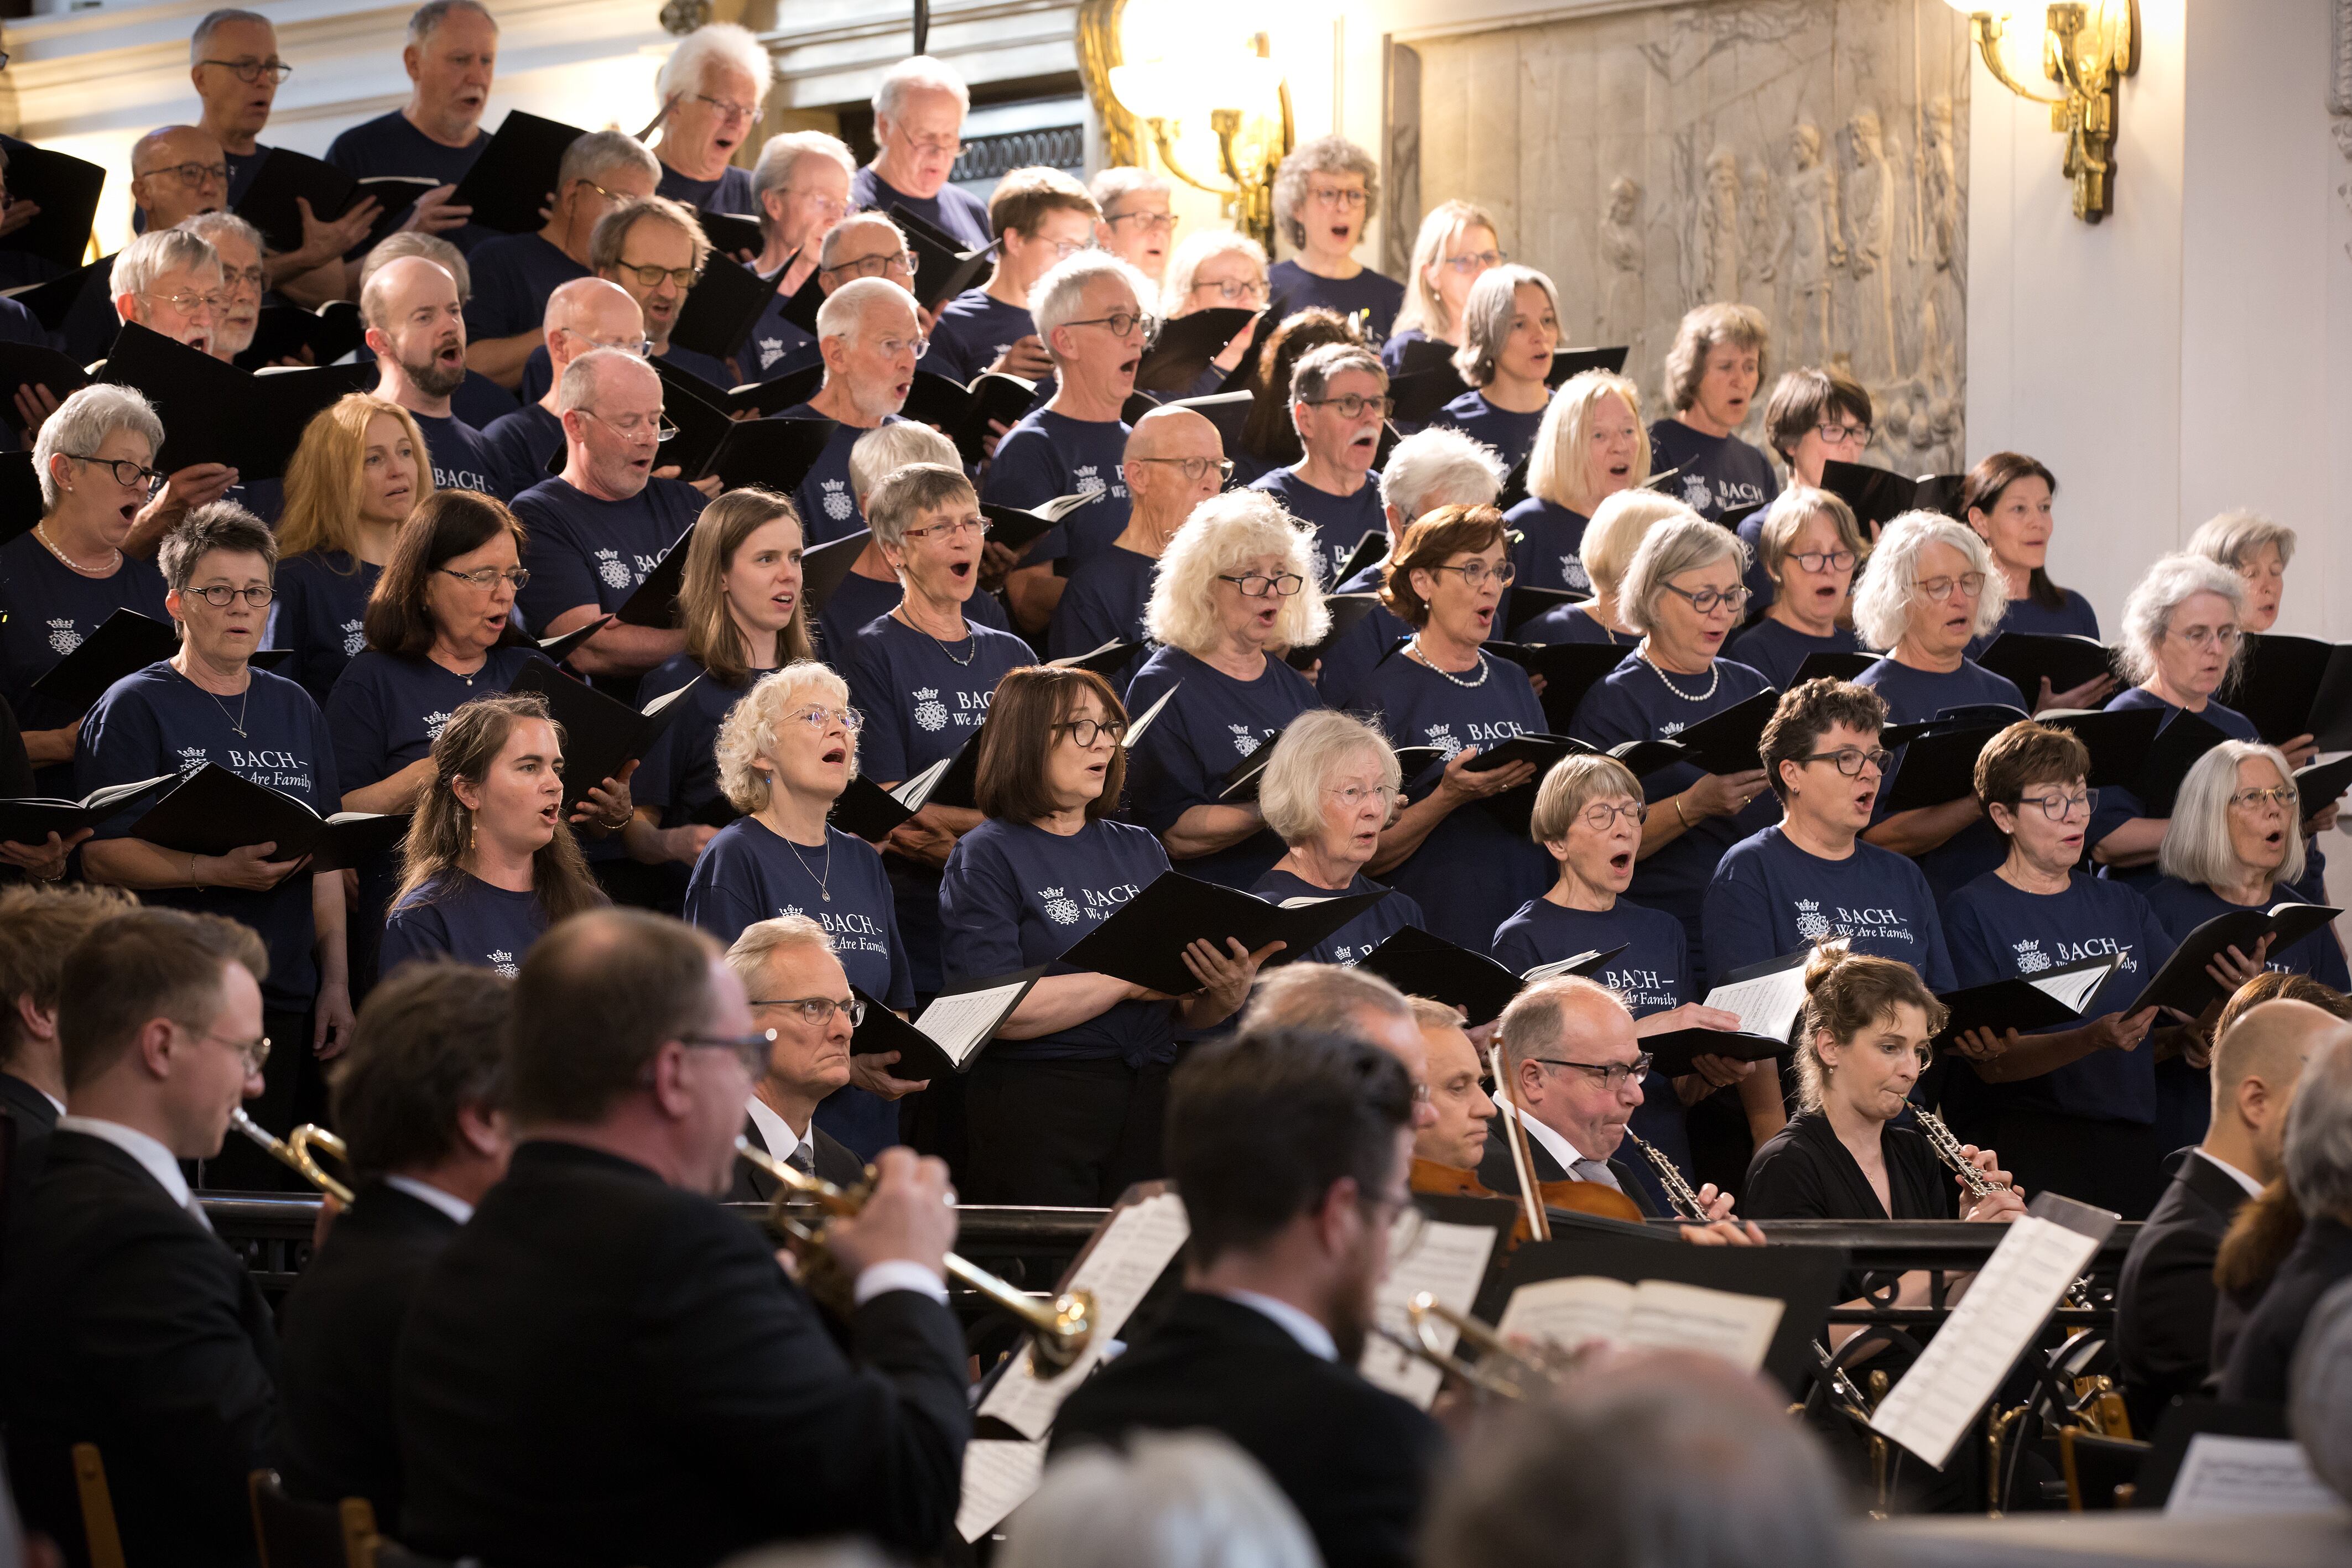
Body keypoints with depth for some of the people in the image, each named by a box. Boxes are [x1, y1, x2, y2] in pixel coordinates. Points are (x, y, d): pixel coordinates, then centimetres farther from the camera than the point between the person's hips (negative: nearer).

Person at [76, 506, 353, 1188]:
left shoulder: (295, 709, 16)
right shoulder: (135, 708, -2)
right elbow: (101, 855, -10)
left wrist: (336, 981, 12)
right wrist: (217, 871, -22)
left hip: (286, 998, 5)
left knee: (266, 1182, 4)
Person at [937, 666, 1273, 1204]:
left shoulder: (1139, 848, 15)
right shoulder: (985, 856, -2)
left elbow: (1187, 1010, 14)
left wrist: (1228, 994, -8)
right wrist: (1130, 982, -16)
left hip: (1150, 1098, 5)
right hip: (1039, 1105, -5)